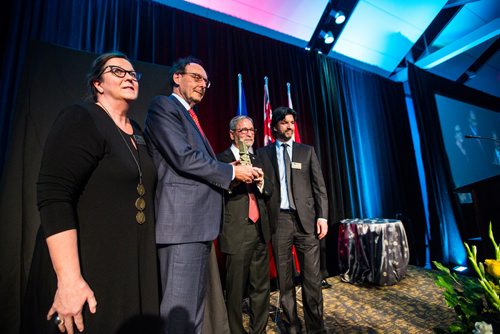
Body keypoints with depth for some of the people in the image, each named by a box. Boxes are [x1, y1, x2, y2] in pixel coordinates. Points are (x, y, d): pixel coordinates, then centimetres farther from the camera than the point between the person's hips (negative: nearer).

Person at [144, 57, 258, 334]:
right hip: (182, 221, -10)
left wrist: (230, 172, 8)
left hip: (199, 222, 10)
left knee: (195, 304, 19)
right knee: (180, 309, -1)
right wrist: (232, 172, -9)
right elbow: (184, 158, -17)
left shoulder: (191, 117, 24)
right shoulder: (163, 106, -4)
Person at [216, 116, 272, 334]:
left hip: (260, 230, 6)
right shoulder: (222, 159, -4)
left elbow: (269, 191, 13)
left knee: (261, 287, 16)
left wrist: (261, 182, -8)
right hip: (237, 232, -6)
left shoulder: (256, 160, 16)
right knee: (236, 290, 8)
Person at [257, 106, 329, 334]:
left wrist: (322, 216, -3)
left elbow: (319, 186, 7)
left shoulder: (307, 151, 11)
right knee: (284, 278, 10)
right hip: (279, 220, 0)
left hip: (306, 219, 1)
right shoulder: (263, 153, 8)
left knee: (312, 277, 4)